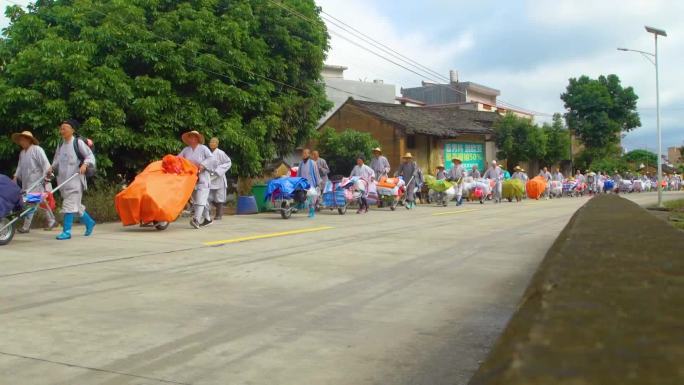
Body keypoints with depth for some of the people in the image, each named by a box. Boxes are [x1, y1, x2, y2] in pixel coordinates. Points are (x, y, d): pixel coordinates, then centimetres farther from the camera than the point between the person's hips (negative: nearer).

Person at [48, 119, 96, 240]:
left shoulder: (78, 142, -6)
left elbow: (90, 156, -7)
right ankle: (89, 222, 31)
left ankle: (67, 231, -13)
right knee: (76, 204, 13)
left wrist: (85, 164, -24)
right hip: (63, 179, 7)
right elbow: (57, 160, 23)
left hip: (75, 179, -7)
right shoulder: (60, 144, 14)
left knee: (69, 204, -12)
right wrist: (52, 168, 7)